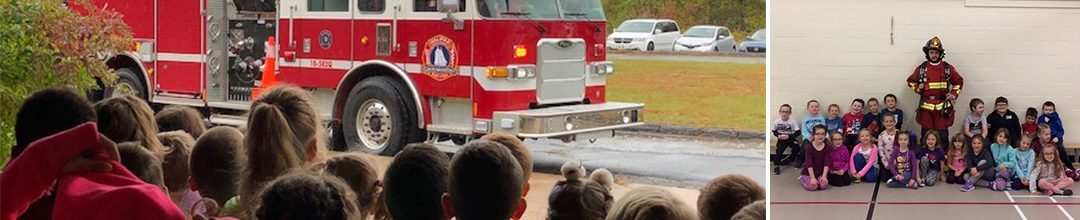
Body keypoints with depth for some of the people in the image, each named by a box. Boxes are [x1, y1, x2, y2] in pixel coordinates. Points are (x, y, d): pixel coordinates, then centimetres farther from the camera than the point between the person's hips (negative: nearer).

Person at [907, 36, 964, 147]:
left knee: (943, 133, 0)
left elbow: (959, 82, 16)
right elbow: (910, 81, 18)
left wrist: (954, 94, 3)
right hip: (926, 105, 0)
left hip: (942, 107, 0)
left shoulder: (948, 68, 6)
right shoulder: (921, 68, 7)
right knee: (926, 134, 3)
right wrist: (917, 88, -1)